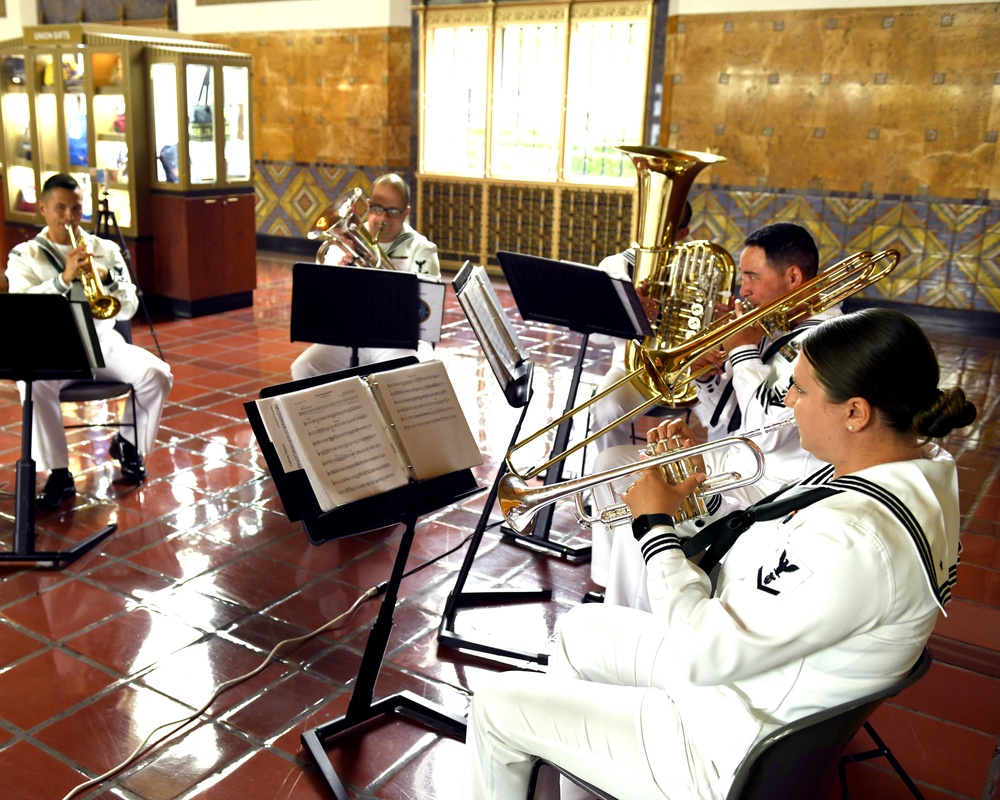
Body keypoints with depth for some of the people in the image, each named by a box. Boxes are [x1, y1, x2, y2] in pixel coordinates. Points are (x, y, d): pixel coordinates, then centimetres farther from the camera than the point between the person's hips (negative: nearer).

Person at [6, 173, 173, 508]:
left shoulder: (106, 250, 9)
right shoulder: (24, 255, 4)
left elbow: (127, 309, 1)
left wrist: (106, 277, -18)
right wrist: (65, 278, -26)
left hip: (102, 341, 2)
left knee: (157, 374, -24)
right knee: (33, 384, -36)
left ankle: (128, 442, 5)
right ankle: (59, 474, -19)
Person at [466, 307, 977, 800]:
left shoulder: (856, 539, -37)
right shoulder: (922, 460, -5)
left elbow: (704, 654, -31)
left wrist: (655, 524, -19)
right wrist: (706, 480, -1)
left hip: (730, 755, -10)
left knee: (496, 707, 0)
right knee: (579, 629, 26)